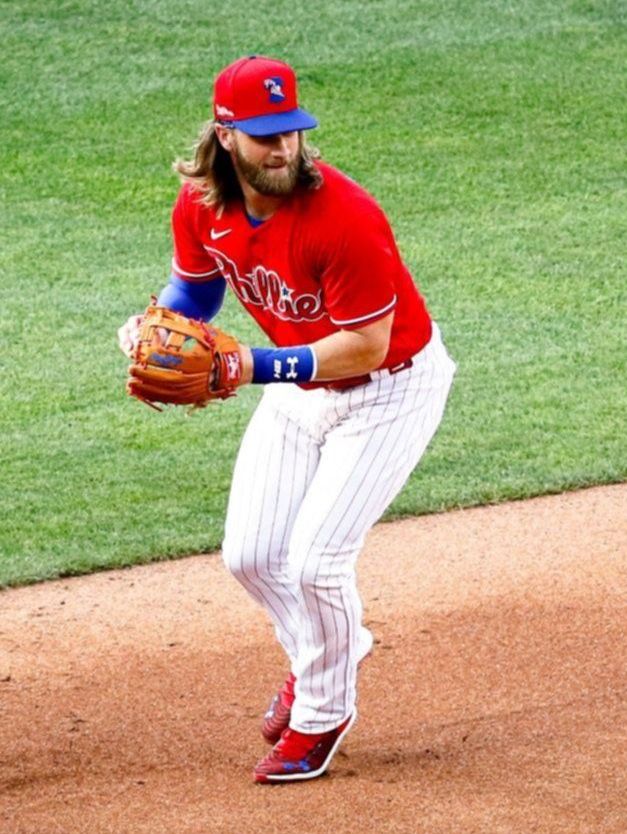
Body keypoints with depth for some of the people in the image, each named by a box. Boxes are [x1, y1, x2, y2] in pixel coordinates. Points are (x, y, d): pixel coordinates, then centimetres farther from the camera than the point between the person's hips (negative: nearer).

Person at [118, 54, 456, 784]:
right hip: (299, 385, 7)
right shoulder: (201, 205, -14)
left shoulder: (344, 217, -34)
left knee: (316, 559, -11)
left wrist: (261, 367, -35)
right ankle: (323, 656, 38)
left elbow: (368, 344, -28)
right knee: (250, 555, 8)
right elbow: (194, 285, 7)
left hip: (390, 387, -7)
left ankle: (323, 715, 14)